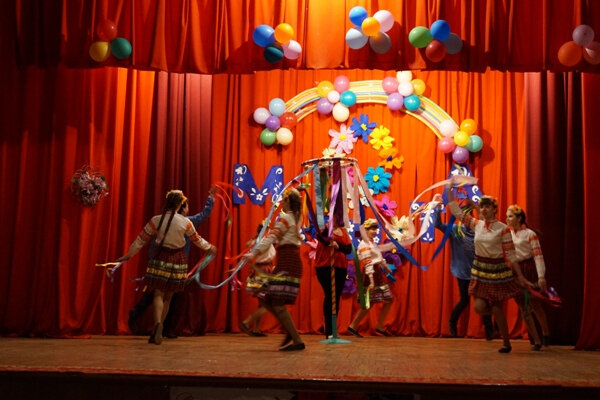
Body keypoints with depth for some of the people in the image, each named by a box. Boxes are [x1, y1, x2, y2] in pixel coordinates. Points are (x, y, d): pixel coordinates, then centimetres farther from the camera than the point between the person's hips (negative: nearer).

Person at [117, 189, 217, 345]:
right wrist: (209, 247, 29)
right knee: (168, 297, 10)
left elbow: (141, 239, 2)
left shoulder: (156, 220, -6)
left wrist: (128, 255, 13)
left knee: (159, 294, -3)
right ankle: (157, 331, 14)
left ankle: (158, 323, -29)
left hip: (160, 259, -1)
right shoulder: (185, 222, -5)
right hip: (178, 260, 1)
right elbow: (196, 239, 10)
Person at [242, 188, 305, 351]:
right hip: (292, 260, 10)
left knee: (278, 304, -13)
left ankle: (297, 341, -14)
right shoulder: (296, 217, 16)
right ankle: (290, 332, 10)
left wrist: (254, 253, -30)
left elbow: (271, 237, -21)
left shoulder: (284, 218, -9)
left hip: (287, 261, -10)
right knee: (267, 300, 10)